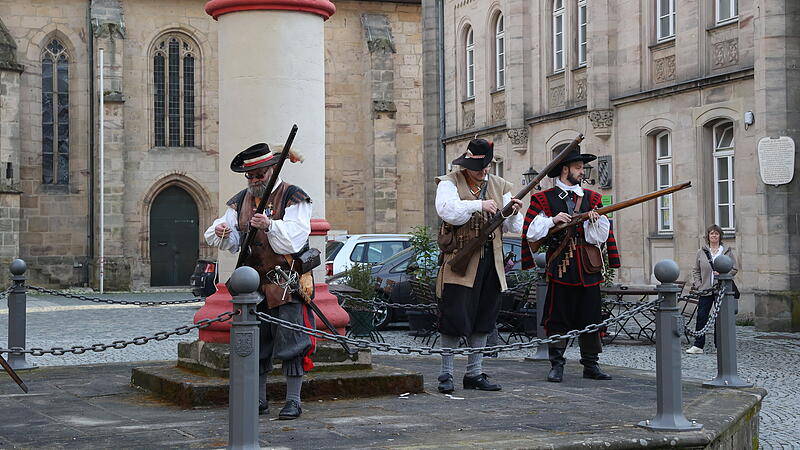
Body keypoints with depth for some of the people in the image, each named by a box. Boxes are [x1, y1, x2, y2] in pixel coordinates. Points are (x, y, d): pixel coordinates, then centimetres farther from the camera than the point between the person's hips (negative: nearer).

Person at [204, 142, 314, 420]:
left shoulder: (293, 198, -4)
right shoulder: (241, 201, 14)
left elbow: (293, 239, -16)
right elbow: (232, 243, 11)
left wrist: (270, 226, -31)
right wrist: (221, 233, -12)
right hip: (252, 282, 6)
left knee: (290, 341, -6)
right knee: (254, 342, 9)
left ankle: (293, 400, 0)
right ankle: (258, 400, 18)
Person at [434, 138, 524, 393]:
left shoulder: (499, 186, 15)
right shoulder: (449, 183, 1)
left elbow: (512, 227, 11)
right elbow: (447, 211, -18)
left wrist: (512, 213, -10)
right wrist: (479, 205, -24)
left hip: (491, 259, 5)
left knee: (483, 320, 9)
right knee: (455, 318, -6)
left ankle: (474, 373, 19)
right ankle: (446, 375, 3)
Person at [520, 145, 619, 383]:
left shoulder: (592, 198, 13)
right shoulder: (543, 199, 3)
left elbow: (599, 237, 6)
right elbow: (531, 232, -4)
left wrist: (594, 221, -13)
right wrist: (552, 219, -15)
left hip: (588, 268, 3)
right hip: (560, 267, -3)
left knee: (590, 318, 5)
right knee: (558, 318, -1)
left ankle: (591, 365, 13)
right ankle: (556, 365, 7)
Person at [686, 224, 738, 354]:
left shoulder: (727, 251, 6)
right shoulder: (701, 252, 10)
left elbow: (734, 268, 6)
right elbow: (696, 270, 12)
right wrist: (697, 285, 0)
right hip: (705, 290, 1)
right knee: (701, 316, -5)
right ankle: (698, 345, -2)